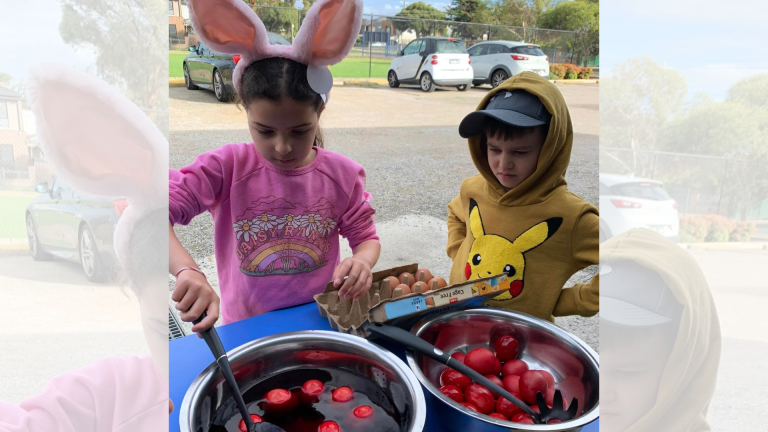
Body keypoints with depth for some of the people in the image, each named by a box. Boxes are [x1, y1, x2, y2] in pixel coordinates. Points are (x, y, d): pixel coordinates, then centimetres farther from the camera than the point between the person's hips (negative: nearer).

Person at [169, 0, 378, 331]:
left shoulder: (343, 174, -5)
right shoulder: (227, 167, -10)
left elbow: (365, 237, 4)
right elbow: (164, 206, -18)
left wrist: (361, 262, -20)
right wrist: (187, 270, -35)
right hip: (246, 331, 0)